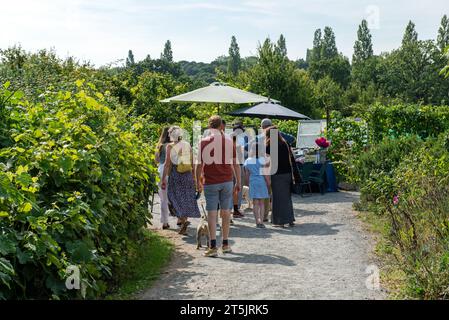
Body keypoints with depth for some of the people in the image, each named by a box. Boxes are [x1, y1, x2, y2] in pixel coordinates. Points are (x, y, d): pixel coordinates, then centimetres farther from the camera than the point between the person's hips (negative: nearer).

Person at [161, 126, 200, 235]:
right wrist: (194, 177, 15)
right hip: (187, 174, 3)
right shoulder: (188, 145, 6)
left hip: (175, 174, -3)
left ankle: (183, 219, -13)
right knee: (187, 198, 10)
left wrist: (163, 179, -5)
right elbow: (192, 163, 7)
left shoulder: (170, 146, -5)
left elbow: (167, 164, -8)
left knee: (177, 198, 6)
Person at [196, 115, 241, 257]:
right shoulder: (229, 141, 2)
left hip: (210, 182, -2)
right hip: (227, 181, 2)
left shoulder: (204, 142, -4)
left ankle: (213, 247, -4)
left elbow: (199, 164, -3)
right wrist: (238, 182, 13)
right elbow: (236, 164, 5)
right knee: (226, 212, 12)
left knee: (212, 213, 0)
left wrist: (198, 181, 9)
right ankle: (225, 244, 19)